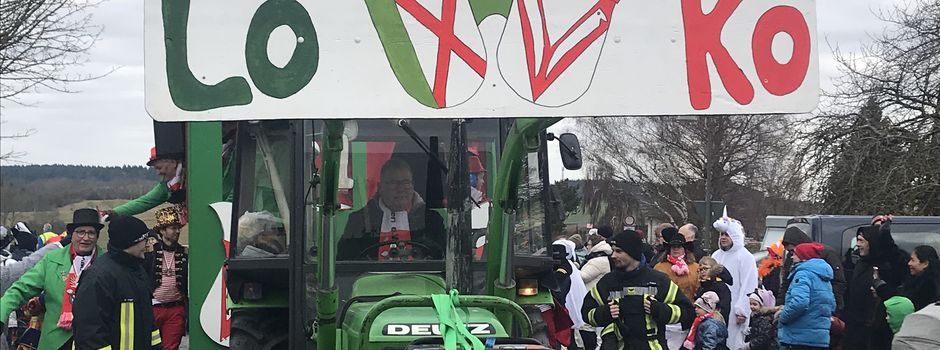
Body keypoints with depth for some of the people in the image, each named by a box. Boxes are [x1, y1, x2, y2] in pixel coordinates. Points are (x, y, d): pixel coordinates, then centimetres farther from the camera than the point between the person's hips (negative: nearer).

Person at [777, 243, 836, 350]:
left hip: (802, 338, -9)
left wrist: (783, 317, -11)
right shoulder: (825, 278, 17)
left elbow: (799, 302, -28)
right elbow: (832, 306, 22)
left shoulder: (804, 273, -12)